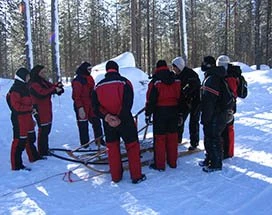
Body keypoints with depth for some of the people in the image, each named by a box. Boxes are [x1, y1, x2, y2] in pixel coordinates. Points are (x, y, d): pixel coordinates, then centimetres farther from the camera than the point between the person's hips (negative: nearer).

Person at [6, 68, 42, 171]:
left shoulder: (24, 87, 14)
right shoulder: (15, 89, -16)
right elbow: (16, 106, -22)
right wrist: (30, 108, -18)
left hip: (27, 117, 10)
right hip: (19, 118, -10)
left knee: (31, 138, 22)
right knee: (19, 142, -5)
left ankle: (34, 157, 38)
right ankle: (16, 165, 2)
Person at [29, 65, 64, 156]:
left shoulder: (44, 82, 14)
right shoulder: (34, 85, -14)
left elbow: (52, 86, 6)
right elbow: (42, 93, -28)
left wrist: (57, 86, -17)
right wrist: (54, 89, -23)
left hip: (47, 110, 9)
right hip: (40, 111, -9)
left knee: (47, 130, 17)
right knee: (43, 131, -5)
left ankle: (45, 149, 30)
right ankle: (42, 152, 4)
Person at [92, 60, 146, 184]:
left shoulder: (98, 86, 5)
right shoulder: (124, 82, -5)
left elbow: (96, 106, -4)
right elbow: (128, 104, -18)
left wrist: (107, 117, -14)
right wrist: (120, 118, -16)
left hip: (108, 123, 3)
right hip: (125, 122, -3)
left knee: (112, 148, 14)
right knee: (132, 147, 7)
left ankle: (116, 176, 19)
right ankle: (136, 176, 9)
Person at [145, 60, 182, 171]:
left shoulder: (155, 81, -9)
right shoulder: (176, 80, 7)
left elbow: (151, 99, -11)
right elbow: (180, 97, 11)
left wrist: (148, 114, -4)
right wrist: (181, 112, 18)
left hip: (160, 112, -5)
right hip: (174, 111, 5)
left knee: (159, 138, 1)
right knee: (172, 137, 13)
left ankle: (159, 164, 5)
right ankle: (172, 162, 21)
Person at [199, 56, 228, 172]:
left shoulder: (211, 79, -21)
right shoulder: (216, 77, 15)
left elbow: (209, 101, -25)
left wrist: (205, 118, -21)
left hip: (214, 117, -11)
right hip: (219, 114, 11)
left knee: (213, 139, -1)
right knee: (209, 138, 20)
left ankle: (216, 164, 9)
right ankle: (210, 159, 33)